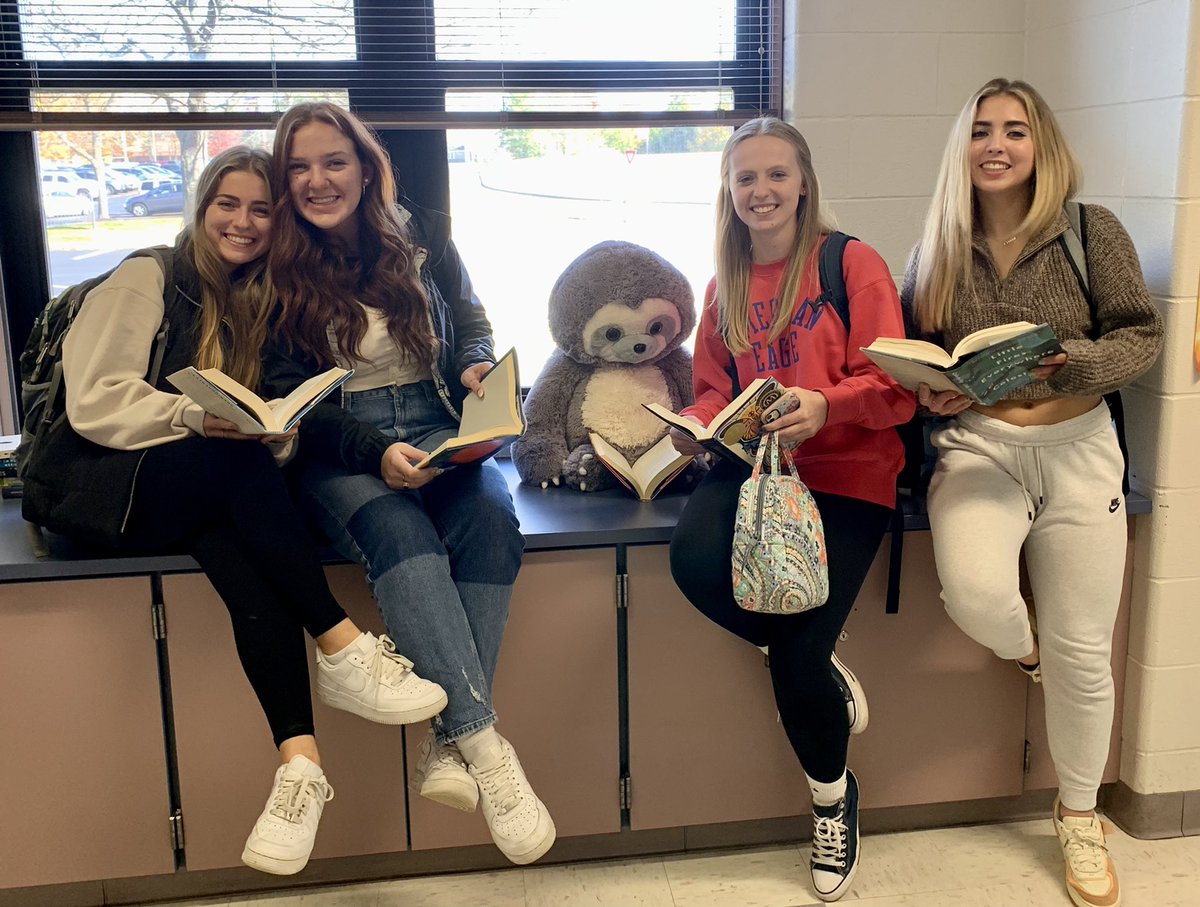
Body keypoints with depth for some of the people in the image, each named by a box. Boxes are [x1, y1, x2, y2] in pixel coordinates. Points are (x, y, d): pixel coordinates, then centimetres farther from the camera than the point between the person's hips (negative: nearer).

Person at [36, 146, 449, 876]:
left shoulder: (264, 299, 13)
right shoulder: (149, 278, -3)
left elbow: (272, 428, 11)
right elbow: (94, 402, -13)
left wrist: (274, 425, -12)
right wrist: (196, 416, -27)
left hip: (198, 493, 4)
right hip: (98, 483, -4)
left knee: (244, 558, -32)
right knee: (235, 464, -35)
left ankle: (299, 759, -42)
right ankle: (343, 649, -34)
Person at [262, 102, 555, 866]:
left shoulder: (423, 237, 6)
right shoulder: (277, 268, 2)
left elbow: (474, 323, 16)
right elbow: (291, 398, -3)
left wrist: (479, 366, -9)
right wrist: (376, 452, -19)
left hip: (441, 430, 2)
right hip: (340, 452, -2)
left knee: (492, 514, -31)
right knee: (399, 534, -35)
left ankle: (449, 746, -29)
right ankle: (485, 745, -37)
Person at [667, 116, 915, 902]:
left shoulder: (854, 265, -3)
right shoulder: (726, 286, 13)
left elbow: (894, 390, -8)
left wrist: (823, 406, -27)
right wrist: (696, 424, -7)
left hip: (846, 474, -4)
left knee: (794, 658, -14)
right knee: (694, 558, -29)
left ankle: (834, 797, 20)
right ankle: (821, 668, 1)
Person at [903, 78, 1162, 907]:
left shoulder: (1092, 231, -1)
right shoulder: (939, 250, 4)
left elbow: (1141, 335, -2)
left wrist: (1064, 362, -21)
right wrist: (929, 392, -11)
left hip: (1077, 448, 0)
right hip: (978, 445, 1)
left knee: (1081, 651, 3)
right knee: (975, 593, -29)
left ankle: (1080, 819, 27)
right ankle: (1026, 651, 12)